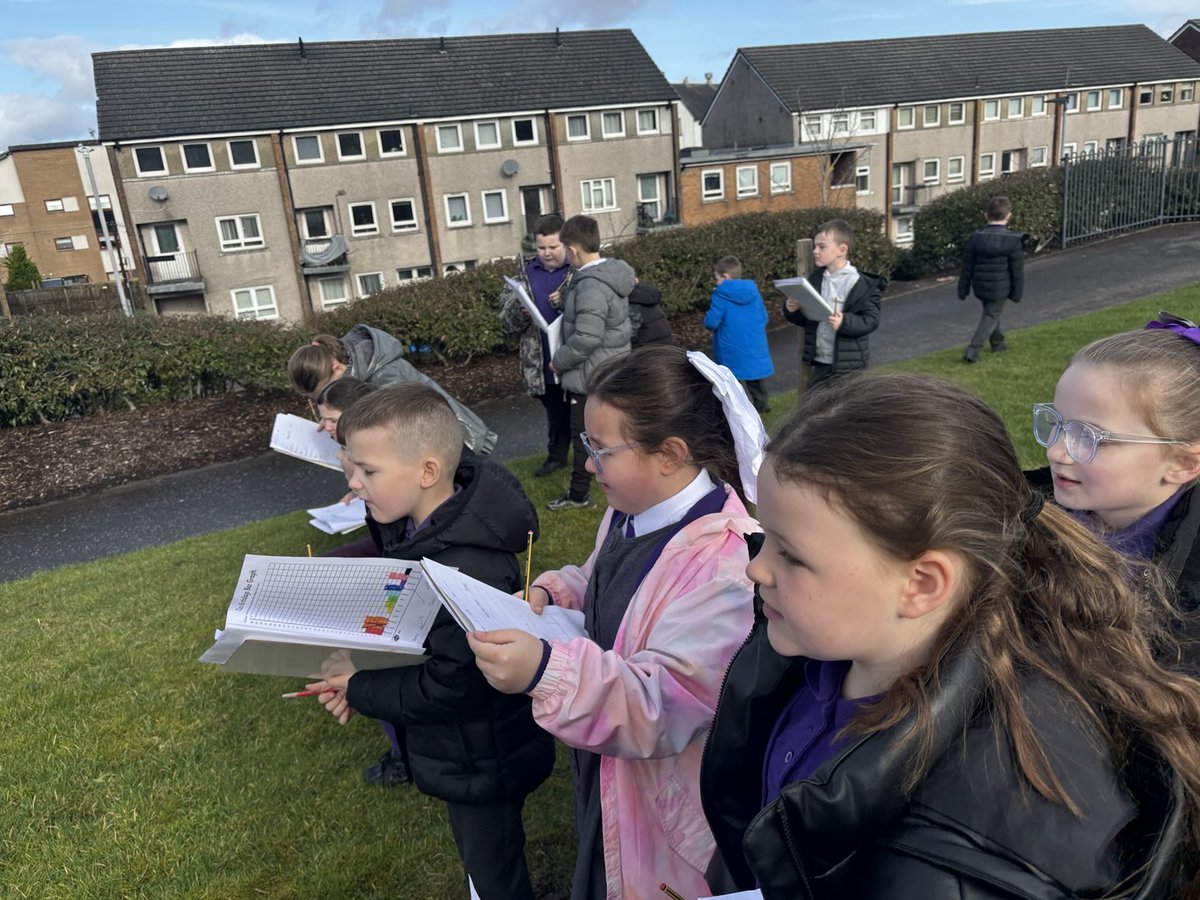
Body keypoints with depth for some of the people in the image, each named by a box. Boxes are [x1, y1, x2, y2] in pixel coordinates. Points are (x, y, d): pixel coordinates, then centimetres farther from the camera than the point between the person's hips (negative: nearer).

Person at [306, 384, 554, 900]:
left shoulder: (470, 574, -38)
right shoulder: (417, 527, -8)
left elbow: (448, 690, -30)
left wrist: (359, 690, -17)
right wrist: (360, 677, -9)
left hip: (483, 761, -8)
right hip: (462, 747, 8)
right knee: (484, 858, 31)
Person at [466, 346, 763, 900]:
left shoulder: (725, 561, -34)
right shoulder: (631, 513, -5)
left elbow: (665, 704, -38)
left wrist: (547, 672, -52)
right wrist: (551, 594, -6)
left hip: (664, 807, -8)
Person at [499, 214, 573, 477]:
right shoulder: (524, 274, 6)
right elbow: (508, 322, 5)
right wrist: (519, 309, -17)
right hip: (543, 363, 4)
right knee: (555, 413, 19)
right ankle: (557, 455, 36)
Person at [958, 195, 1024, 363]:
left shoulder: (975, 238, -6)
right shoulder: (1012, 241, -14)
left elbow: (967, 267, -2)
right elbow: (1017, 270, -9)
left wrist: (963, 289, 6)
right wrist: (1017, 292, 1)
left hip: (980, 286, 4)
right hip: (1000, 289, -4)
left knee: (990, 313, 24)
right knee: (991, 317, 4)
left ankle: (997, 342, 41)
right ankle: (973, 349, -9)